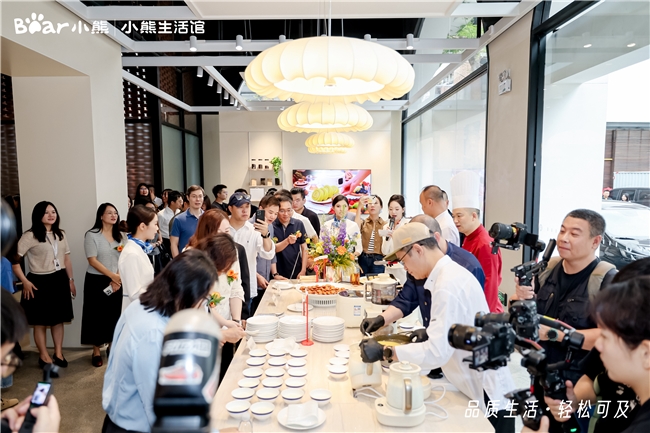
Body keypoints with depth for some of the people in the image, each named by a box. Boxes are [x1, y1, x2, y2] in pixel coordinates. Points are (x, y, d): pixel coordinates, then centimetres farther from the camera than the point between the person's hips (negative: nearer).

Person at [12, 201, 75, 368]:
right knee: (40, 322, 6)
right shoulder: (30, 236, -10)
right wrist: (25, 281, -16)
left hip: (59, 280, 5)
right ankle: (44, 356, 19)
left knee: (59, 319, 12)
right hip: (39, 282, -5)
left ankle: (58, 353, 25)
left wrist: (71, 280, 13)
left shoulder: (61, 235, 10)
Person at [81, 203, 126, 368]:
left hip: (116, 281, 4)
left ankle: (111, 346, 25)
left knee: (114, 314, 10)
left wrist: (118, 278, -10)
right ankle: (96, 351, 14)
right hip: (96, 280, -4)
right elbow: (92, 261, -13)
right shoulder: (91, 235, -8)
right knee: (97, 315, 2)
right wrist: (112, 275, -18)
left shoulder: (120, 236, 7)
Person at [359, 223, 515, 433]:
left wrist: (385, 353, -26)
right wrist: (428, 334, 3)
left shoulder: (448, 284, -26)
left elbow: (436, 352, -31)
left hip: (487, 395, -9)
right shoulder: (450, 272, 3)